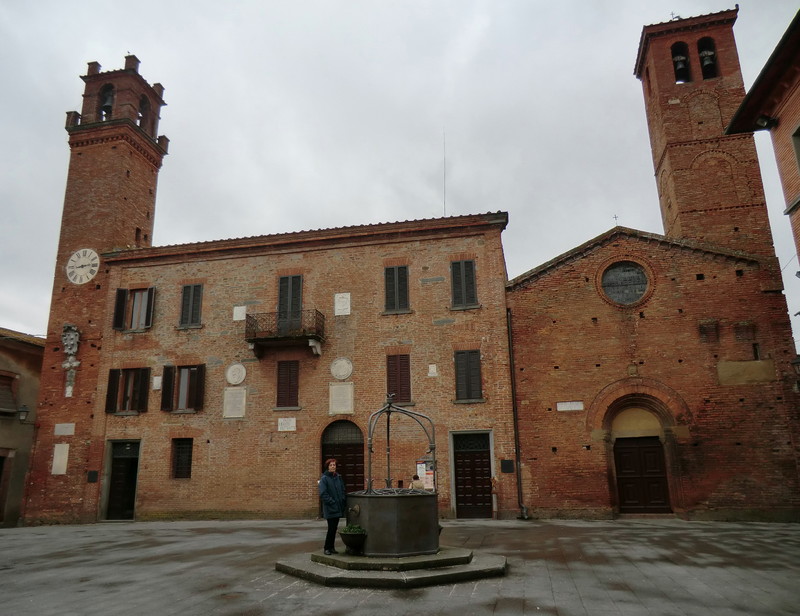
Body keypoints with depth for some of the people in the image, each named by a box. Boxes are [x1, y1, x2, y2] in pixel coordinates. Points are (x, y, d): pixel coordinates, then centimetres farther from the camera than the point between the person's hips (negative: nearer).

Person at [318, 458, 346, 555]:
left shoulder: (339, 477, 10)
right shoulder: (324, 479, -9)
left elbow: (343, 491, 16)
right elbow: (323, 494, -13)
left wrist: (343, 502, 4)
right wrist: (332, 502, -16)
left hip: (338, 508, 6)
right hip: (330, 509, -6)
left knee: (334, 528, 11)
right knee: (331, 528, -4)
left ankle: (331, 547, 21)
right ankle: (327, 548, 10)